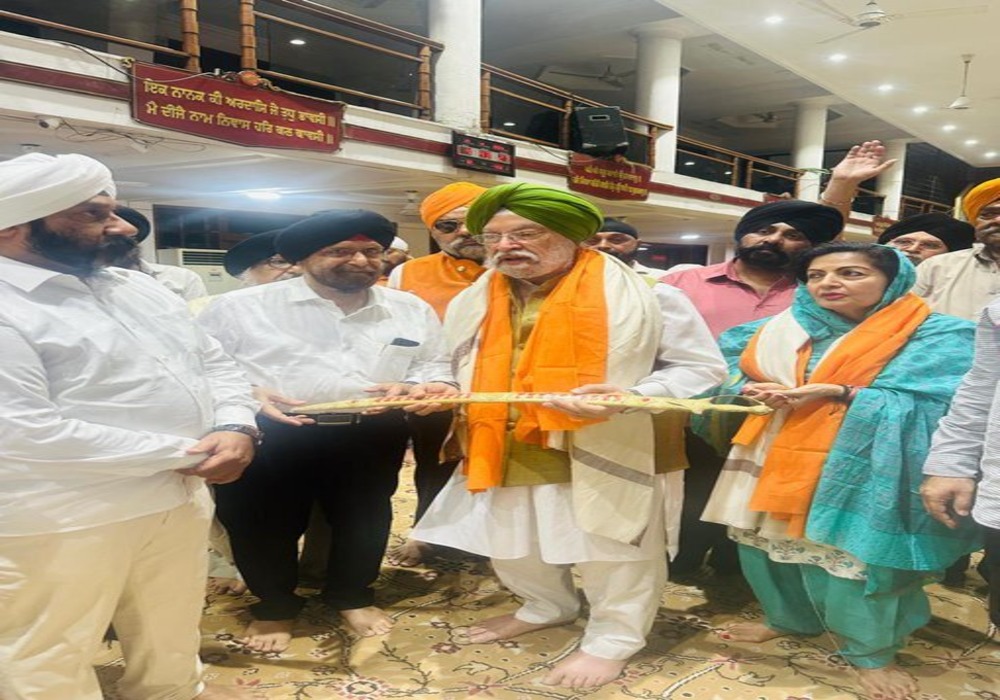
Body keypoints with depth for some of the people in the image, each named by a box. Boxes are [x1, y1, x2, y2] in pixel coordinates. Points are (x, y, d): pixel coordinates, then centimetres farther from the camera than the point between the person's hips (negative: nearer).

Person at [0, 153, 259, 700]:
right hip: (64, 517, -7)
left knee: (171, 631, 25)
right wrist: (179, 453, -19)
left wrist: (236, 428, -9)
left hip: (179, 495, 7)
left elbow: (213, 362, 12)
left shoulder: (137, 287, 10)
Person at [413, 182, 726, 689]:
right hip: (504, 455, 6)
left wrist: (631, 398, -26)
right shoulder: (471, 302, 5)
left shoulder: (644, 293, -13)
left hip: (606, 457, -5)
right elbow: (470, 378, 18)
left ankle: (612, 638, 37)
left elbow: (701, 368, -10)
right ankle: (546, 608, 50)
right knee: (513, 550, 22)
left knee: (612, 555, 10)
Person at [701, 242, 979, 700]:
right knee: (769, 541, 13)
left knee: (848, 552, -3)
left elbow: (932, 403, -15)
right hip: (774, 456, 5)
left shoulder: (937, 335, -4)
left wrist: (837, 393, -21)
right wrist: (760, 390, -10)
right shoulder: (785, 327, 8)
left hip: (856, 469, -5)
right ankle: (787, 618, 39)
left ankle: (872, 653, 22)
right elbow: (732, 366, 13)